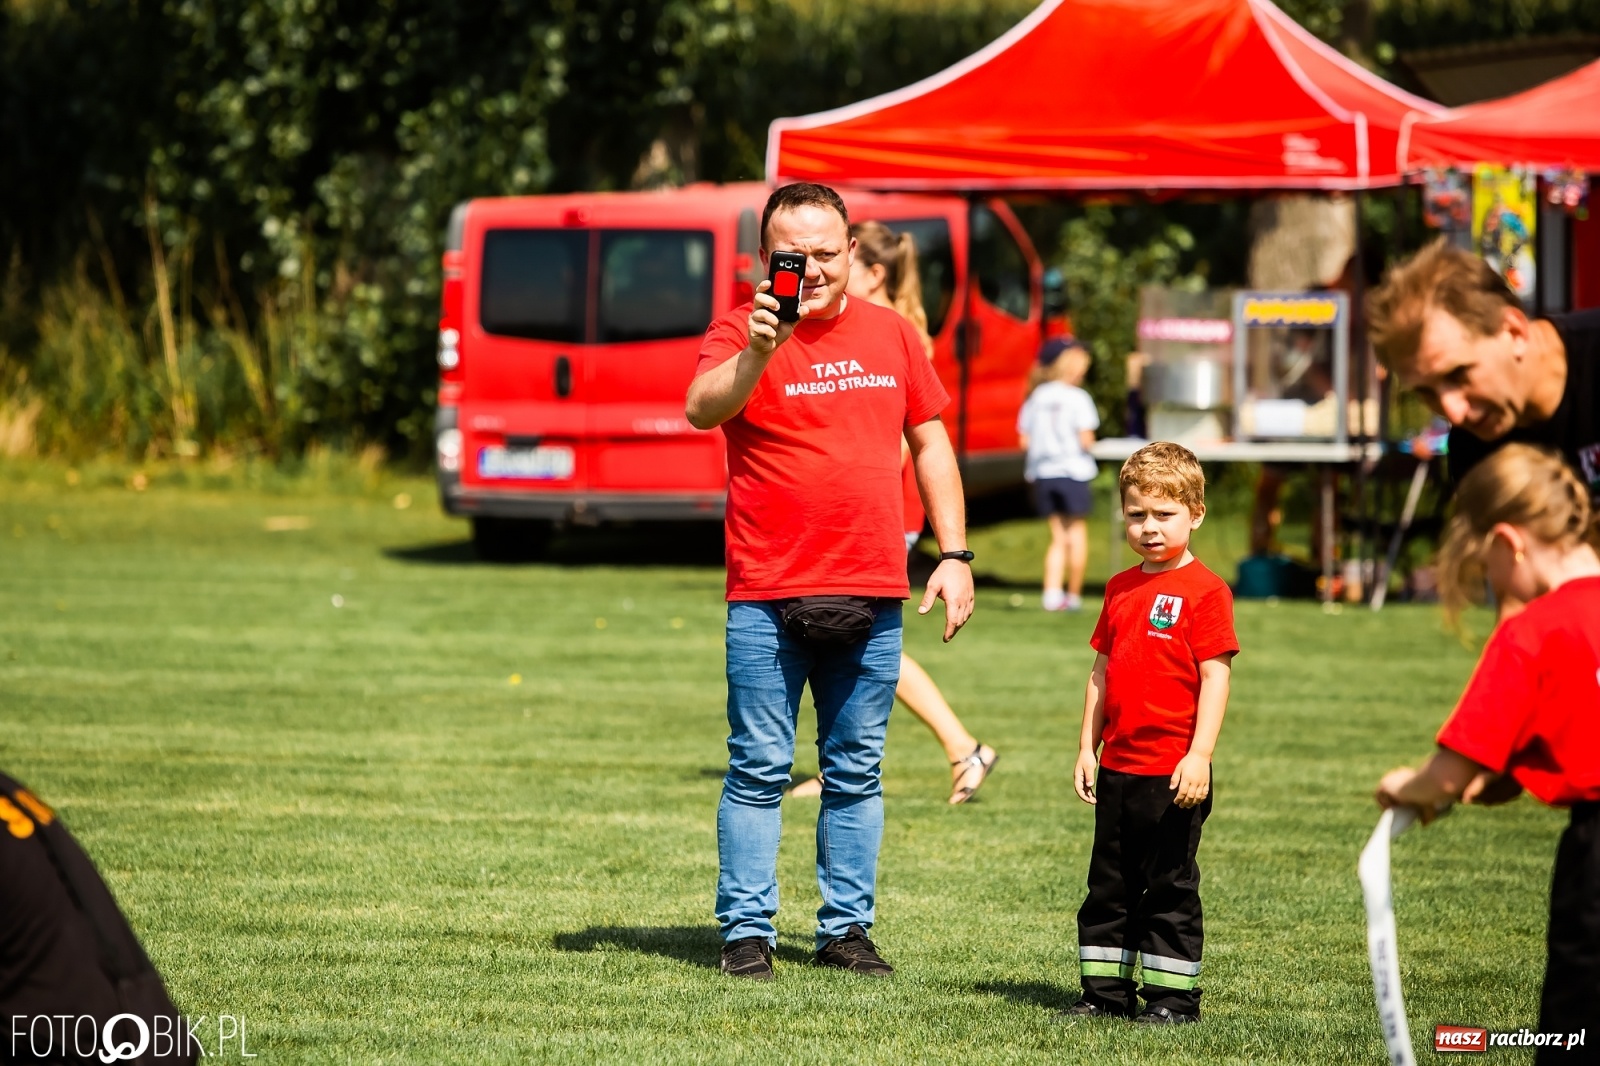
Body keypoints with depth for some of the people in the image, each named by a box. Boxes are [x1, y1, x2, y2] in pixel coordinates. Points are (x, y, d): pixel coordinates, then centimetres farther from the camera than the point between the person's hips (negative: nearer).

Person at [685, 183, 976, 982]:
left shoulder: (891, 334, 10)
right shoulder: (741, 331, -3)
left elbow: (930, 444, 17)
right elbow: (701, 411, -21)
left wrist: (954, 555, 11)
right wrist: (756, 354, -39)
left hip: (871, 596, 4)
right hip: (767, 597, -4)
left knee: (856, 772, 9)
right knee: (759, 771, -2)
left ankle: (846, 929, 15)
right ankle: (746, 931, 3)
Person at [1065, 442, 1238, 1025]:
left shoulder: (1204, 591, -9)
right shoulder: (1121, 589, 12)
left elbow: (1215, 676, -13)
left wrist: (1199, 755, -19)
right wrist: (1088, 748, 13)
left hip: (1173, 772, -7)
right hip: (1117, 768, 7)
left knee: (1170, 887, 0)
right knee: (1109, 884, 12)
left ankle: (1173, 996, 7)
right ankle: (1105, 989, 19)